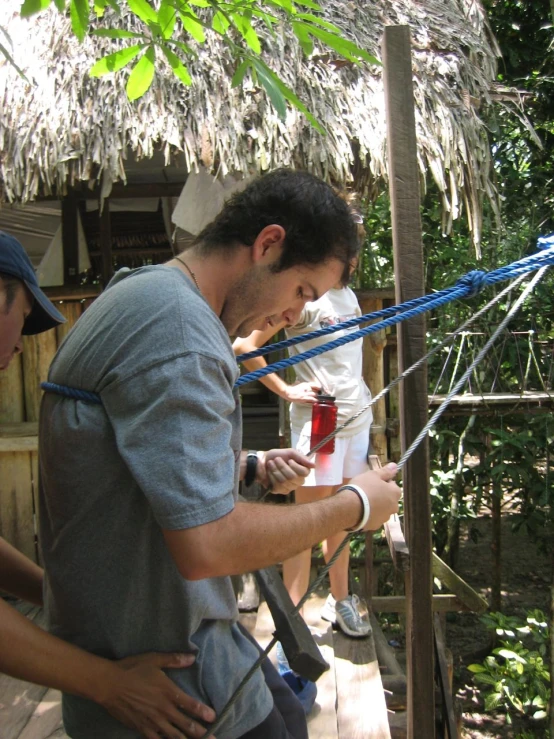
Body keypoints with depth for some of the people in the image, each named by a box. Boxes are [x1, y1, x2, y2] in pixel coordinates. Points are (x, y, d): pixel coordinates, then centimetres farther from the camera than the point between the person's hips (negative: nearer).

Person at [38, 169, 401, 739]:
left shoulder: (142, 299, 7)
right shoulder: (176, 323, -27)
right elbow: (206, 545, -31)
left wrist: (253, 466, 9)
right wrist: (354, 507, -17)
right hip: (163, 671, -9)